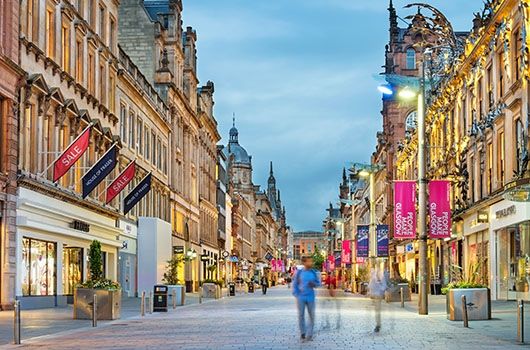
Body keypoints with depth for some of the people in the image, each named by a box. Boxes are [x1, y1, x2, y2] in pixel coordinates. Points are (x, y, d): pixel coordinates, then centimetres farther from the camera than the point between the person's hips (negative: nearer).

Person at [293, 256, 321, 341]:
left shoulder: (314, 273, 2)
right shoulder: (299, 272, -2)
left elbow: (318, 283, 8)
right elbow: (295, 284, 2)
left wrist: (314, 284, -14)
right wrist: (296, 295, -6)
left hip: (310, 297, 1)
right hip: (301, 297, -1)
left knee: (312, 316, 1)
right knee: (301, 316, 5)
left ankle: (309, 335, 11)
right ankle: (302, 333, 19)